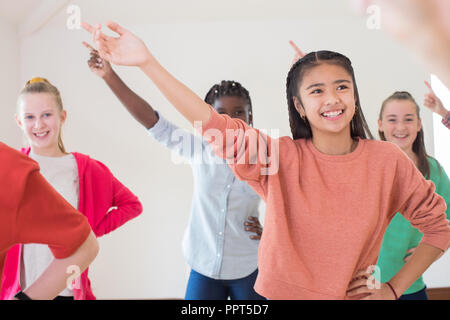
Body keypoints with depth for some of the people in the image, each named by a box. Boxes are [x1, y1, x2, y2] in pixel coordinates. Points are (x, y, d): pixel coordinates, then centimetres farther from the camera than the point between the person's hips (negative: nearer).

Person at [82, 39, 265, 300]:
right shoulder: (200, 151, -5)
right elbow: (151, 120, -11)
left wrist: (267, 231, -13)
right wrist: (109, 76, -17)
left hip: (249, 271, -1)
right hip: (204, 268, 1)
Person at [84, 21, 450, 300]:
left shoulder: (387, 159, -8)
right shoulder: (283, 158, -11)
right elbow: (213, 123, -21)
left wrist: (394, 287, -3)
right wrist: (148, 63, -28)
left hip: (352, 294, 1)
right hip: (280, 292, 0)